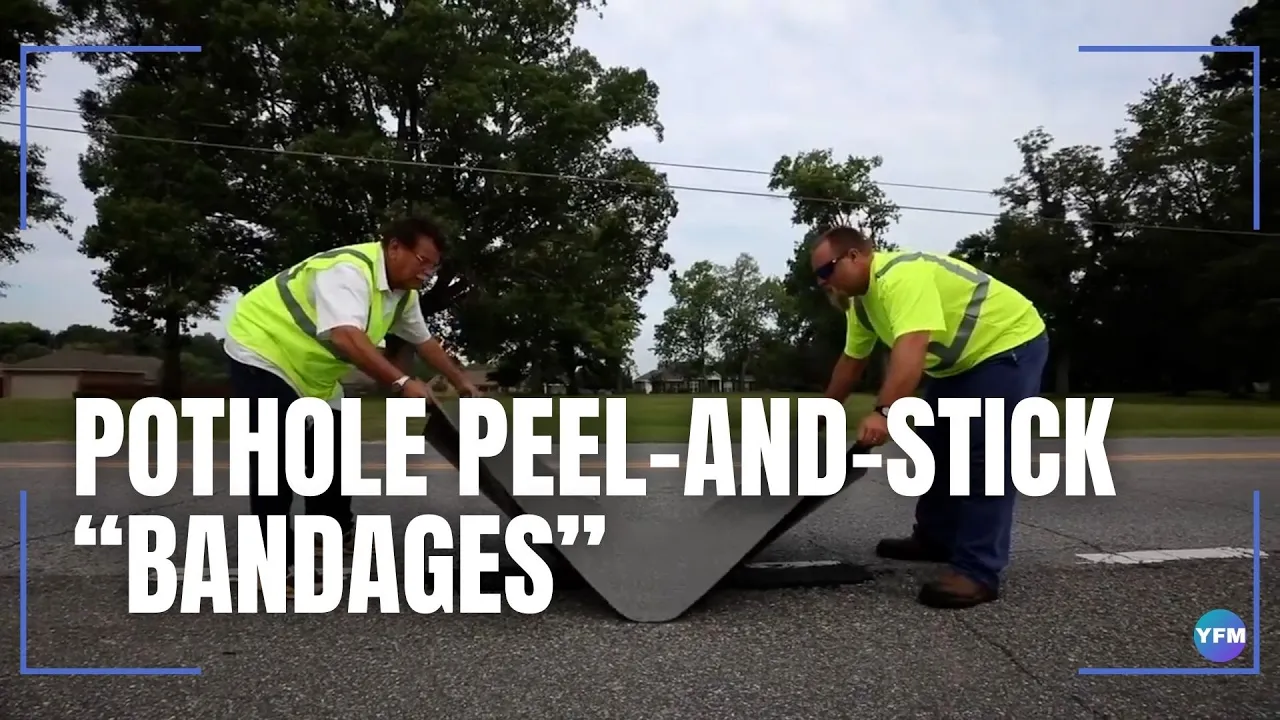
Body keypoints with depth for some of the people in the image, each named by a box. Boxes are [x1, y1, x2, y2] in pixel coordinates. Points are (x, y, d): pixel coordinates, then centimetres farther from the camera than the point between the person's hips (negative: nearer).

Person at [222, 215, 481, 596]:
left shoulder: (403, 292, -1)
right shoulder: (349, 270, -31)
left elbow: (424, 341, 14)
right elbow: (346, 337, -46)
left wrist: (461, 382, 17)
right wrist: (402, 382, -48)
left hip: (309, 368, 10)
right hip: (262, 352, -10)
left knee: (332, 449, 13)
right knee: (277, 461, -13)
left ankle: (336, 532, 29)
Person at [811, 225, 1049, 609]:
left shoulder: (902, 276, -31)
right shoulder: (860, 300, 2)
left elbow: (911, 349, -44)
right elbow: (851, 361, 13)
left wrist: (884, 412, -54)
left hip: (1009, 345, -10)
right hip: (957, 360, 11)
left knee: (985, 456, -16)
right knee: (936, 446, 14)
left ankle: (979, 571, -15)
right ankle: (936, 538, 28)